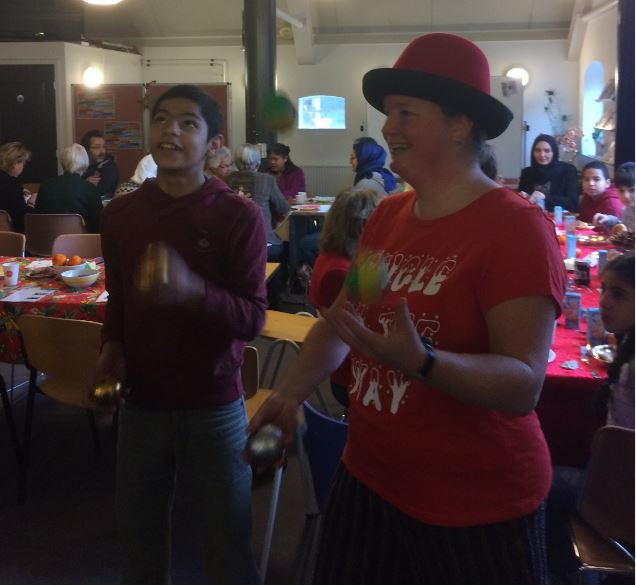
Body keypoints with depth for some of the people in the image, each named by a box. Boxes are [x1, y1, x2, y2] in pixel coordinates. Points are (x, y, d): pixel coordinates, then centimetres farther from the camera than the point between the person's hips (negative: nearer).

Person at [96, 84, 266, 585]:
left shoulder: (240, 216, -12)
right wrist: (111, 348, -3)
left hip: (213, 407, -4)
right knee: (139, 541, 19)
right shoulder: (120, 213, 2)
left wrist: (193, 290, -32)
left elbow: (253, 318, -15)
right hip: (140, 402, 4)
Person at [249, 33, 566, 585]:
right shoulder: (386, 215, 3)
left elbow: (524, 384, -23)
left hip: (474, 509, -6)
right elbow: (340, 318, 11)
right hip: (367, 479, 7)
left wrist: (421, 361, -38)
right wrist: (289, 392, -3)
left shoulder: (516, 227, -18)